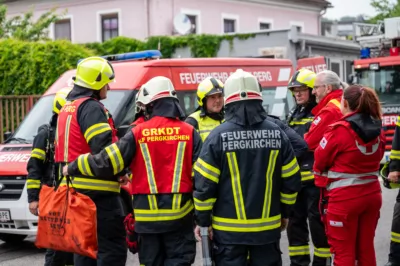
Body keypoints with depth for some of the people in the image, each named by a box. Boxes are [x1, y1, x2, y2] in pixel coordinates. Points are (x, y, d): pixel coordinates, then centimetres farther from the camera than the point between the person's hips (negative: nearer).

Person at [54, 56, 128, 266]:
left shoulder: (68, 108, 20)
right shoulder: (91, 107, -12)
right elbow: (103, 146, -21)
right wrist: (121, 172, -9)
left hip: (75, 187, 10)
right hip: (97, 189, -10)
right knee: (113, 248, -8)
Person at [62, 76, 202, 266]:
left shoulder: (139, 133, -3)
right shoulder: (189, 132, -1)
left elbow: (107, 160, -4)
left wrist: (73, 168, 11)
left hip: (148, 215, 1)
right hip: (179, 214, -1)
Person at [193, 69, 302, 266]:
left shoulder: (218, 136, -10)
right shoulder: (276, 134, -1)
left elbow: (204, 184, -10)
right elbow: (291, 179, 4)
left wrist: (203, 221, 0)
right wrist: (284, 212, 18)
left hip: (229, 229, -3)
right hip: (268, 226, 3)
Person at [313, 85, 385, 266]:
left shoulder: (339, 130, -16)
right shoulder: (378, 130, 1)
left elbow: (320, 160, -5)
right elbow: (377, 158, 11)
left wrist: (321, 179, 13)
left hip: (345, 198, -6)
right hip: (372, 194, 6)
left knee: (343, 251, 4)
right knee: (366, 247, 16)